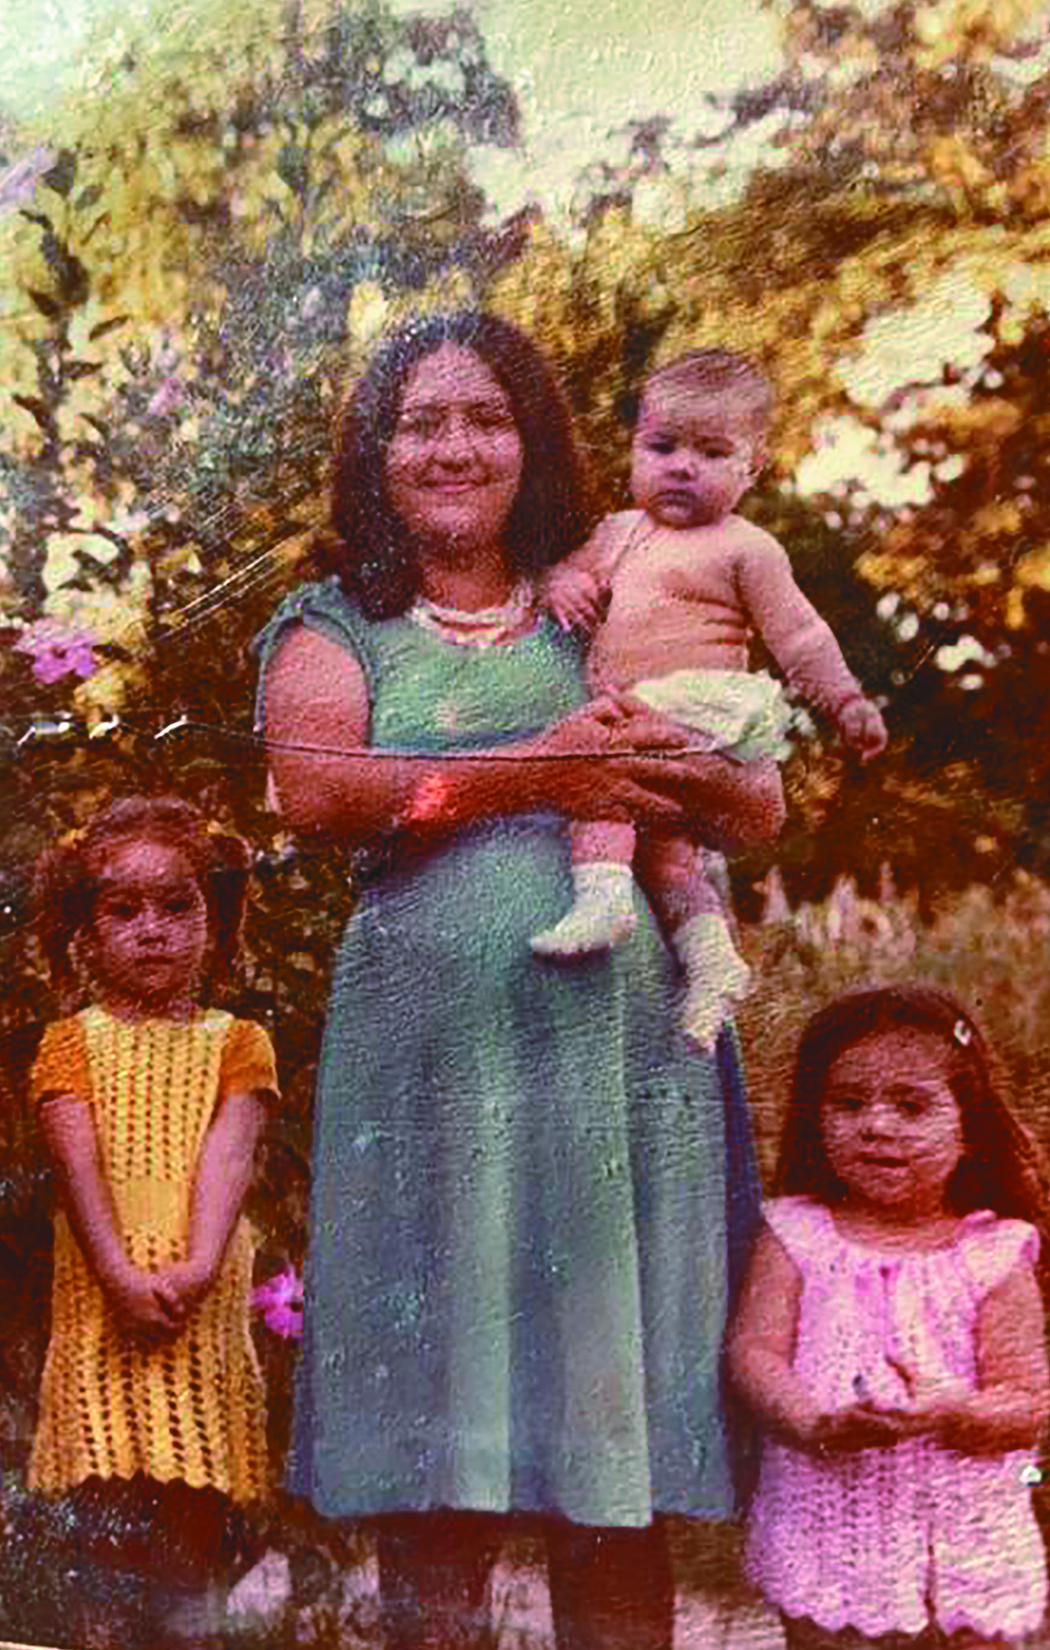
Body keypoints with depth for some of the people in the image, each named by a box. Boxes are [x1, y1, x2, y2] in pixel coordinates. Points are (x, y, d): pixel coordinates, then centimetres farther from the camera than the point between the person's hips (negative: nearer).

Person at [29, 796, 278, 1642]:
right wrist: (119, 1271, -19)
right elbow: (78, 1160, -5)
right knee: (106, 1506, -4)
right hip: (102, 1293, 0)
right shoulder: (71, 1041, 8)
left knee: (196, 1506, 1)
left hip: (203, 1296, 1)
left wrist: (195, 1268, -20)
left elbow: (226, 1157, -5)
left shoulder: (236, 1041, 9)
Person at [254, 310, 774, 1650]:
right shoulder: (334, 627, 12)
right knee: (434, 1450, 2)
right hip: (430, 1035, -1)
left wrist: (676, 765, -11)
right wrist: (532, 773, -11)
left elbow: (765, 809, 11)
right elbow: (314, 789, -9)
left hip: (622, 1036, 2)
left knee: (614, 1433, 4)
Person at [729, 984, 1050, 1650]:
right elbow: (754, 1352, -6)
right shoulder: (795, 1236, 1)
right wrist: (814, 1424, -24)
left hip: (960, 1541, 0)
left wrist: (947, 1413, -25)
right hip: (824, 1523, 1)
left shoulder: (992, 1256, -3)